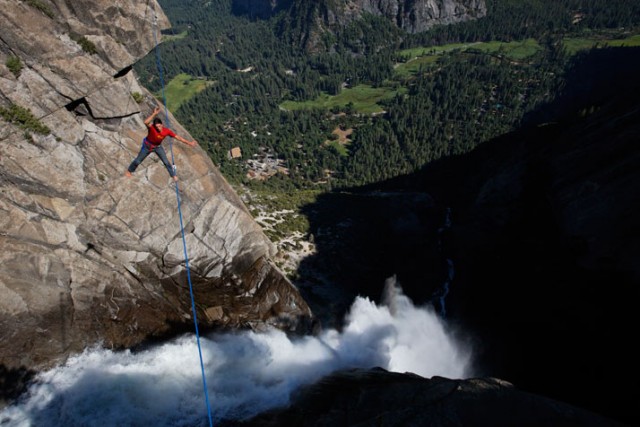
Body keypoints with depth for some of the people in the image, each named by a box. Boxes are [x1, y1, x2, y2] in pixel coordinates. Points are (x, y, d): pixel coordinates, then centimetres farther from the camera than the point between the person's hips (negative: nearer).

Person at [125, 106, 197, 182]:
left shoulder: (167, 131, -26)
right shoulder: (151, 128, -34)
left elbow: (178, 137, -19)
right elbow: (146, 122, -58)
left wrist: (189, 143, -20)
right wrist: (154, 114, -63)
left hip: (157, 147, 2)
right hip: (147, 146, -2)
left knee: (166, 162, 2)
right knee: (138, 160, 13)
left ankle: (173, 175, 25)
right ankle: (129, 171, 40)